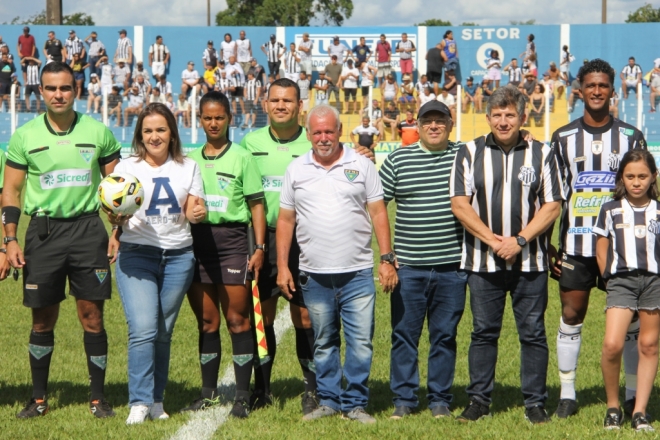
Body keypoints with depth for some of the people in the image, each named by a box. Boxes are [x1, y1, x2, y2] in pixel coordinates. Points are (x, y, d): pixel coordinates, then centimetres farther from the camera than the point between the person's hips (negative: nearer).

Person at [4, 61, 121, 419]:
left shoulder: (98, 132, 3)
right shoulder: (24, 136, 3)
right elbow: (11, 191, 6)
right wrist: (10, 239, -2)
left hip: (87, 228, 0)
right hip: (43, 229, 0)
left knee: (92, 316, -1)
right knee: (43, 319, 5)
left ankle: (98, 397, 9)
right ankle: (39, 399, 15)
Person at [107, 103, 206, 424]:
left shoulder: (188, 168, 10)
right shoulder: (127, 167, 3)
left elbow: (194, 211, 11)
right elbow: (114, 216, 1)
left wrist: (197, 213, -13)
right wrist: (117, 216, -23)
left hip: (178, 256, 2)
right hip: (136, 255, -2)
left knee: (164, 332, 5)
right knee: (143, 329, -15)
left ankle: (156, 400, 15)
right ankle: (139, 403, -11)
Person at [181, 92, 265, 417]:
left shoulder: (241, 157, 1)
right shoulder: (190, 159, 12)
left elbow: (256, 205, 0)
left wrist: (259, 248, -7)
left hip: (231, 239, -4)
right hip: (197, 240, 4)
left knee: (237, 320, -2)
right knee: (206, 321, 8)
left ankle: (242, 396, 2)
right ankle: (208, 393, 16)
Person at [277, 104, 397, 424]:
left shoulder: (361, 165, 3)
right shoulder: (296, 170, 6)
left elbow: (378, 213, 3)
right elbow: (285, 220, 8)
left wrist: (387, 259, -3)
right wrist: (282, 267, 3)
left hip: (358, 272, -1)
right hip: (314, 275, 2)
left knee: (360, 342, -2)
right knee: (324, 343, 10)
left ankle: (355, 403, 7)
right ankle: (329, 400, 20)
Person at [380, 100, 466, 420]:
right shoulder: (398, 159, 4)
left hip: (451, 265, 0)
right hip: (408, 266, 0)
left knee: (444, 335, 6)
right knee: (404, 334, 4)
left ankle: (440, 400, 16)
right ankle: (404, 399, 14)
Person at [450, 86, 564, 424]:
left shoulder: (541, 154, 4)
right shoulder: (470, 153, 4)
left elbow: (552, 205, -1)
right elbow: (459, 203, -3)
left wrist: (519, 240, -12)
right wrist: (492, 240, -12)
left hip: (530, 262, 0)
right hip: (482, 260, 0)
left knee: (533, 332, 2)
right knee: (484, 332, 6)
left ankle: (535, 402, 9)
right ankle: (479, 400, 14)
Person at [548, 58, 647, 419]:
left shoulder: (631, 137, 4)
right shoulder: (563, 138, 5)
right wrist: (546, 244, 3)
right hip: (575, 245, 1)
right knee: (571, 316, 3)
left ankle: (633, 396, 8)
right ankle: (567, 395, 10)